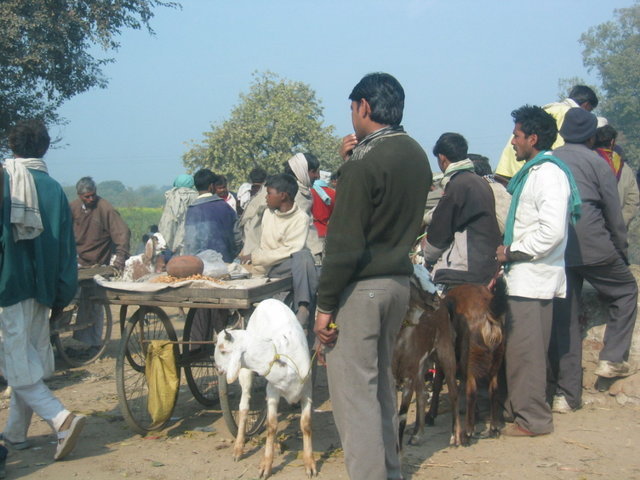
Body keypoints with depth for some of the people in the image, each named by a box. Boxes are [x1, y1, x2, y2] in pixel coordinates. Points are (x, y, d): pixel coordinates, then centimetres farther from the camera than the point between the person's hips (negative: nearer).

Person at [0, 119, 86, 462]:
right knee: (30, 360, 14)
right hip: (40, 288, 5)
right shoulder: (53, 189, 5)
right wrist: (62, 295, 12)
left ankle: (62, 419, -17)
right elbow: (66, 246, 6)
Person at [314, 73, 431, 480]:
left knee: (354, 390, -3)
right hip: (399, 281, 9)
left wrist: (326, 304, -12)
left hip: (360, 288, -9)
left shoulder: (364, 162, -16)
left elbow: (344, 243, -18)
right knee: (382, 382, 19)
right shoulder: (417, 156, 9)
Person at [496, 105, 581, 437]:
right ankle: (520, 409, 24)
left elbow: (552, 230, -24)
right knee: (520, 349, 15)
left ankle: (533, 419, 3)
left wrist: (513, 252, -15)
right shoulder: (533, 171, 16)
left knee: (526, 350, -5)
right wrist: (509, 255, 15)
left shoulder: (548, 173, -15)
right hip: (523, 277, 10)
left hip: (534, 279, -10)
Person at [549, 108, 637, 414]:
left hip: (554, 251, 4)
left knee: (564, 320, 7)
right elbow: (614, 213, 1)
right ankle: (613, 357, 8)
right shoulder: (595, 162, 0)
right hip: (592, 246, -4)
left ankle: (566, 393, 9)